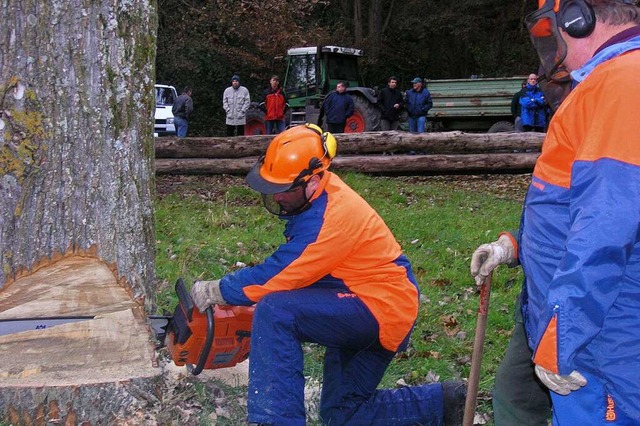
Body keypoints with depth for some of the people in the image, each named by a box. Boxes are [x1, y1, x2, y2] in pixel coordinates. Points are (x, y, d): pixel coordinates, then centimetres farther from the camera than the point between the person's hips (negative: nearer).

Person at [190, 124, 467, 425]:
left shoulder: (329, 219, -27)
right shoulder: (319, 195, 2)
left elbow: (278, 275, -25)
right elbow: (286, 265, 9)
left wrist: (216, 291, -14)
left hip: (381, 308, -11)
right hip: (360, 312, 11)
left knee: (274, 311, -28)